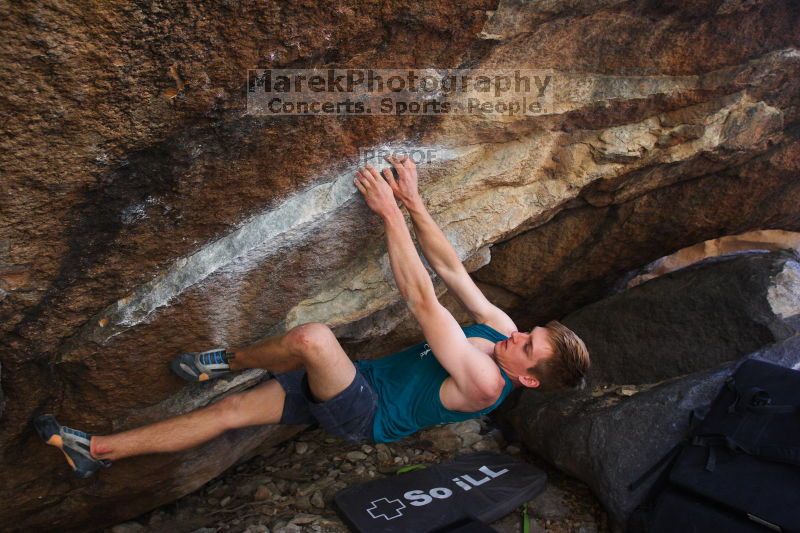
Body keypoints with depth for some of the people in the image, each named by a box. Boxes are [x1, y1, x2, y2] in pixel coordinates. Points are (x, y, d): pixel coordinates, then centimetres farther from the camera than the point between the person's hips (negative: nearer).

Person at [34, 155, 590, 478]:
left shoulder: (484, 384, -27)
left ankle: (231, 359, -3)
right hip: (360, 381, 8)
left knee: (312, 336, -34)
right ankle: (96, 451, 9)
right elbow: (452, 268, -4)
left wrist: (391, 213, -29)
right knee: (230, 409, 0)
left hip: (365, 414, -7)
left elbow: (422, 299, -32)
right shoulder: (502, 326, -3)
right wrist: (415, 202, -14)